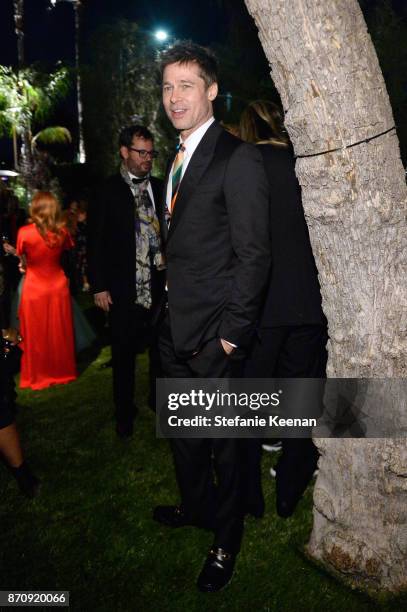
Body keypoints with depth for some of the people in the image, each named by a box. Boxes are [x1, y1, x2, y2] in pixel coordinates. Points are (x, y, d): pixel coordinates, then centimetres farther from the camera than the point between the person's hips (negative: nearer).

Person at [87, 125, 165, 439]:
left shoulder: (160, 188, 9)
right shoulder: (108, 192, -1)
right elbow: (96, 242, -3)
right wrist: (99, 286, -6)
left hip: (159, 285, 3)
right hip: (124, 289, -2)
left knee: (161, 349, 9)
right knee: (124, 354, 9)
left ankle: (160, 402, 31)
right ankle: (125, 413, 26)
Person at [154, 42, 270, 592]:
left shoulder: (238, 159, -13)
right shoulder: (179, 158, 14)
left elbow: (254, 254, -16)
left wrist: (232, 331, -16)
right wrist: (168, 307, 9)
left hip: (213, 336, -8)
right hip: (175, 328, 8)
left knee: (223, 440, 9)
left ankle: (226, 539, 32)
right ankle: (195, 507, 47)